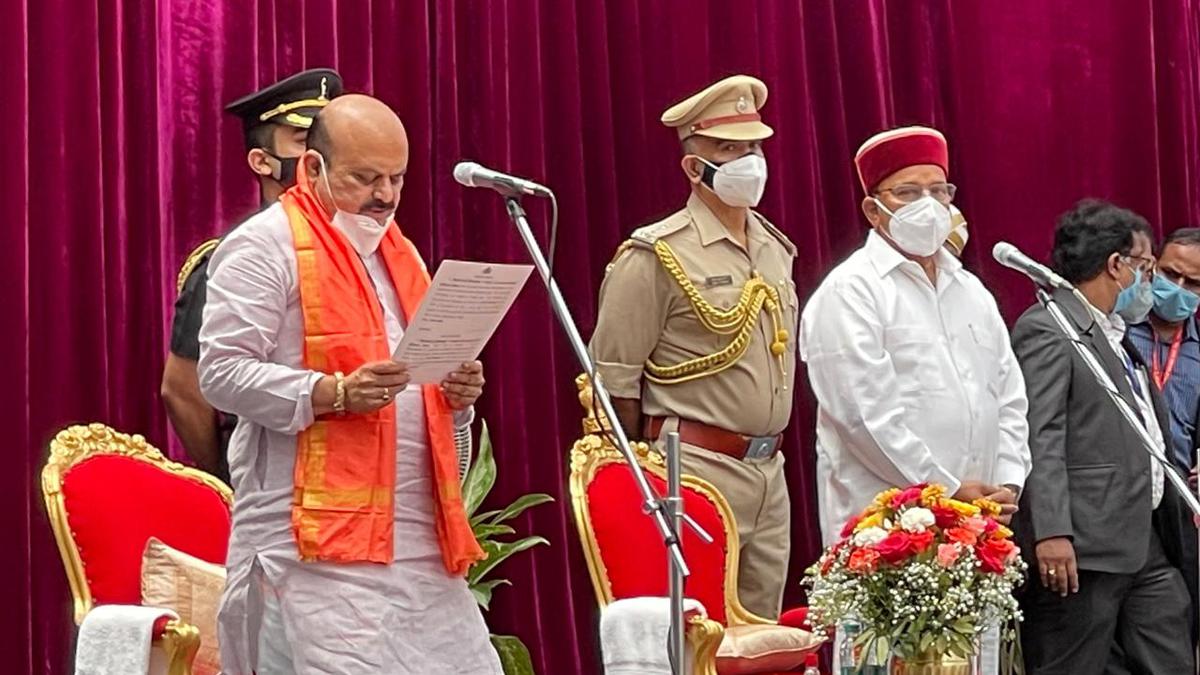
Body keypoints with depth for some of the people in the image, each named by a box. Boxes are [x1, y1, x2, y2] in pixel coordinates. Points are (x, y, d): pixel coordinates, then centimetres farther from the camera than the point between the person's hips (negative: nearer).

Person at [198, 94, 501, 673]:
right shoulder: (265, 246, -4)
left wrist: (456, 394, 6)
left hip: (418, 534, 8)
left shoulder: (397, 250, 21)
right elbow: (221, 372, -12)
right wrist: (332, 393, -23)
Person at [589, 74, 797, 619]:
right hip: (696, 472, -7)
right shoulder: (657, 256, -8)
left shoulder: (776, 249, 15)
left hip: (769, 472, 7)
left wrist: (768, 453, 18)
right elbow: (614, 377, -9)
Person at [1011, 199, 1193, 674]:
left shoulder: (1120, 336, 22)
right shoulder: (1046, 329, -8)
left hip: (1149, 546, 9)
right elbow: (1039, 438, -17)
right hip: (1081, 549, -9)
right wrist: (1051, 532, -24)